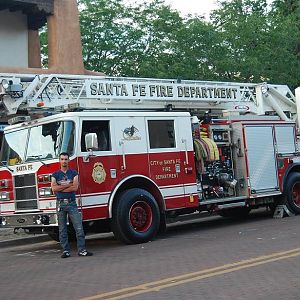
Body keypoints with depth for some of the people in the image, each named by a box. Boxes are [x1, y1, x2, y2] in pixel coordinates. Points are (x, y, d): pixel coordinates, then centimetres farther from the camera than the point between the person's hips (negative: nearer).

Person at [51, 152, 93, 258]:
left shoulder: (73, 173, 8)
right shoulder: (55, 175, 9)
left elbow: (75, 187, -7)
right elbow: (54, 188, -8)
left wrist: (60, 188, -5)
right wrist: (68, 185, -8)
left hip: (72, 203, 0)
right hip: (60, 204, 0)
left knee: (79, 227, -7)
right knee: (62, 229, 3)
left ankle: (81, 250, -4)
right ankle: (66, 251, 9)